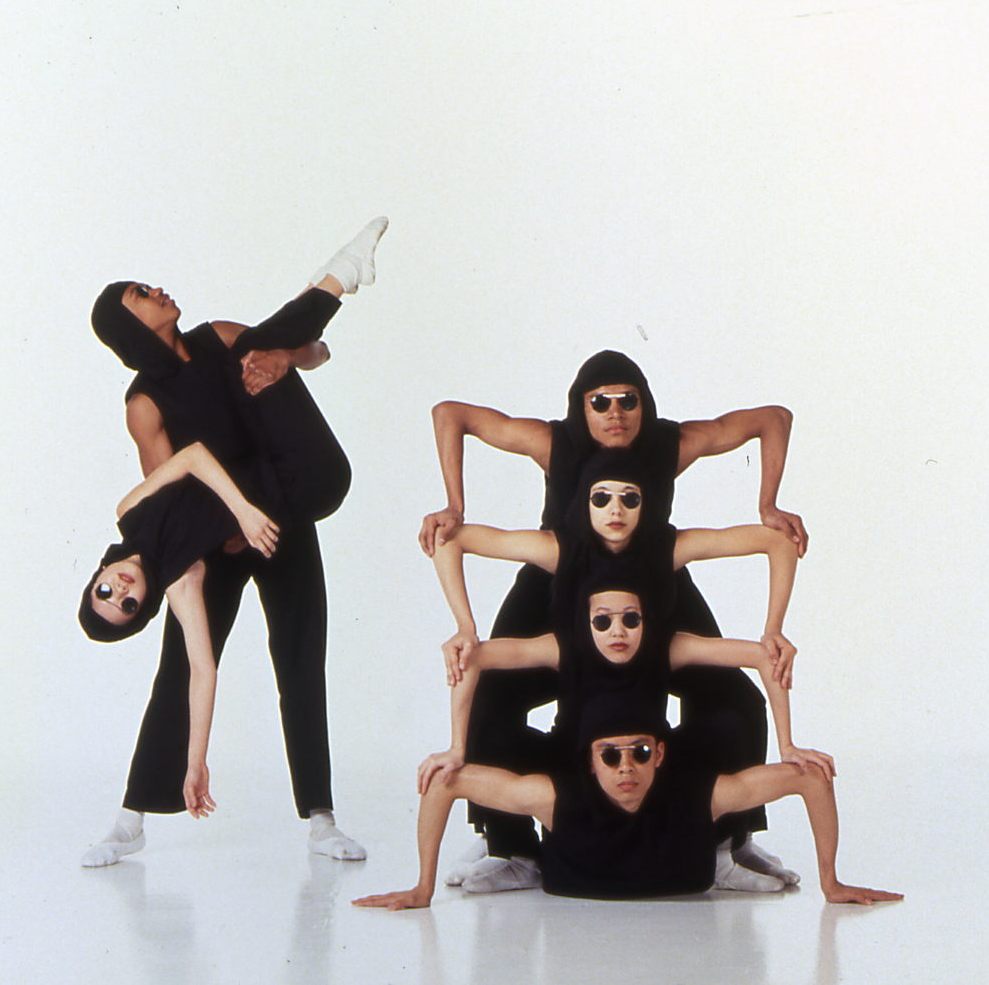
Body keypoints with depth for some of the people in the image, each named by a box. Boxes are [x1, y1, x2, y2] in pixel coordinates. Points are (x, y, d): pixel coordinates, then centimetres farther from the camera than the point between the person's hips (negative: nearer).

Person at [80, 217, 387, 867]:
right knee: (181, 670, -2)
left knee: (303, 668, 1)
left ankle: (320, 818, 5)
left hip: (283, 525, 4)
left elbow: (314, 351, 3)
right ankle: (134, 819, 6)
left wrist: (281, 356, -19)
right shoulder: (146, 403, -9)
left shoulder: (219, 339, 3)